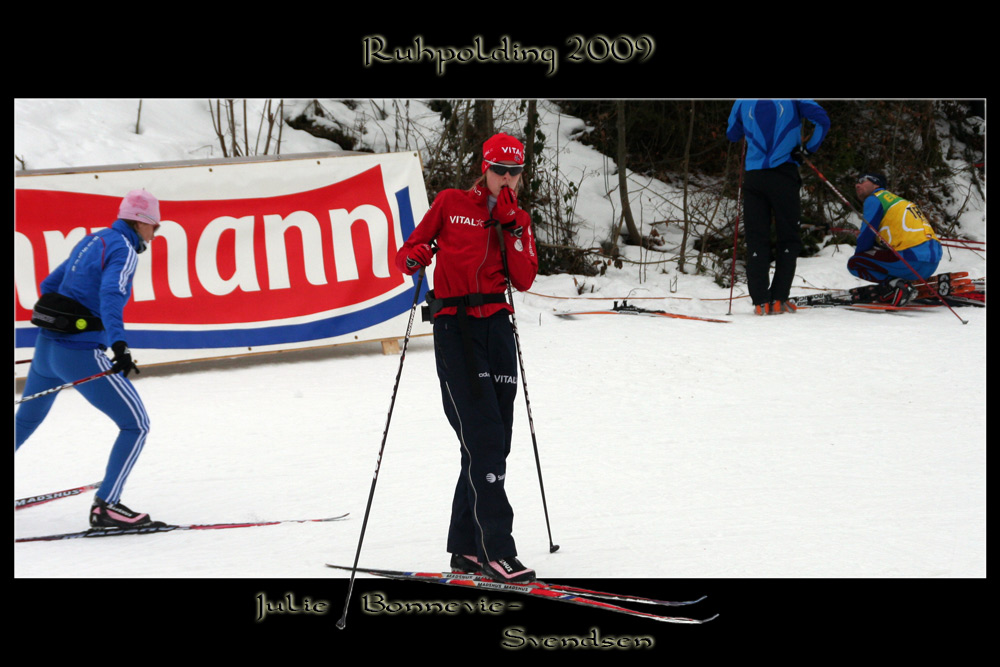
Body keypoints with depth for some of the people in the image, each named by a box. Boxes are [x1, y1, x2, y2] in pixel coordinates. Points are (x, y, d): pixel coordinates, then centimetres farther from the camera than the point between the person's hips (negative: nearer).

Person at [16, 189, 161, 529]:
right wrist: (119, 345, -41)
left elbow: (48, 286, 25)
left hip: (46, 345, 9)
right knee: (137, 425, -5)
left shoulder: (91, 242, 15)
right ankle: (105, 506, -12)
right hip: (81, 353, -9)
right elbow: (110, 296, -28)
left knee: (26, 420, 28)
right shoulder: (124, 250, -10)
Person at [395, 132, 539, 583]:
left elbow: (524, 280, 1)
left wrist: (511, 225, -6)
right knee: (484, 437, -14)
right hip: (455, 326, -5)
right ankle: (495, 549, -17)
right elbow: (408, 251, 5)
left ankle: (466, 548, 13)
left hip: (497, 326, 5)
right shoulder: (451, 203, 4)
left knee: (494, 443, 3)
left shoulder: (518, 220, 14)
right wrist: (414, 258, -18)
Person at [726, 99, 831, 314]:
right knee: (788, 239, 7)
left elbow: (732, 134, 21)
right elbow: (822, 121, -7)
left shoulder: (743, 102, 9)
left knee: (756, 240, 5)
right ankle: (779, 299, -1)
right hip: (784, 174, -2)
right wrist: (808, 149, 3)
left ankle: (761, 301, -4)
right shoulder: (793, 100, 2)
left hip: (754, 177, 2)